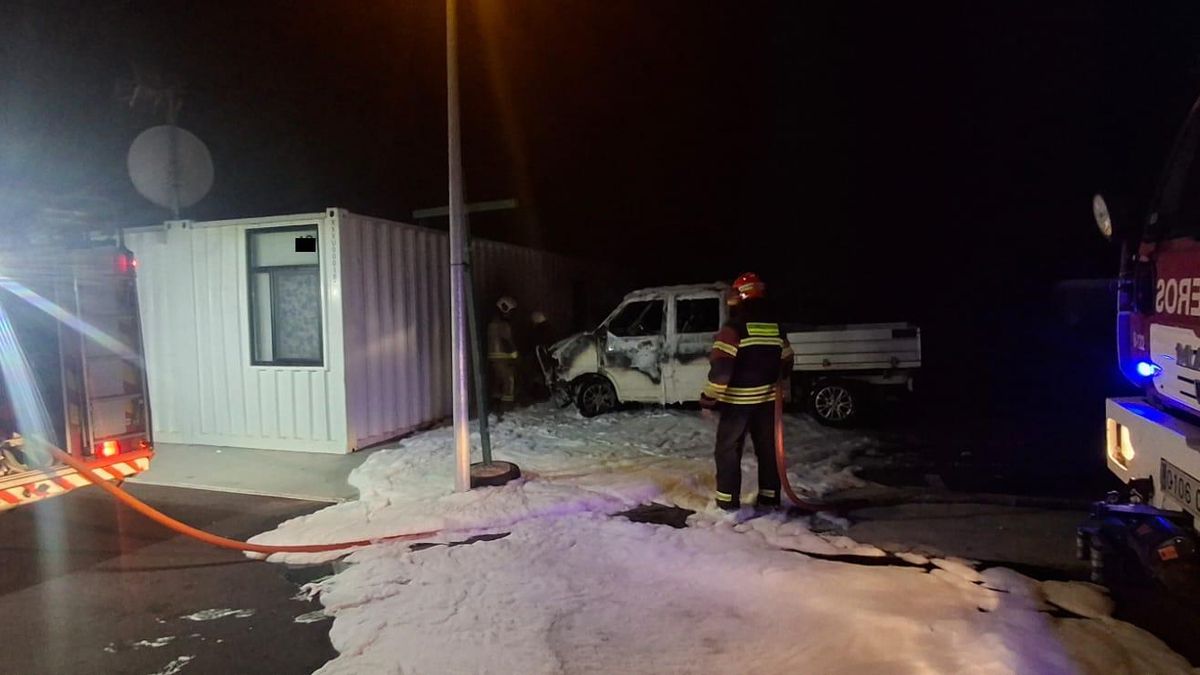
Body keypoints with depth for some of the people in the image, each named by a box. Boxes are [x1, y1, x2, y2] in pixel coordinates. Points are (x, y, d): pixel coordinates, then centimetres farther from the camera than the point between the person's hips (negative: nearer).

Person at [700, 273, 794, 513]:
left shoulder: (734, 328, -16)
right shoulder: (776, 328, 5)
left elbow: (720, 367, -21)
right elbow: (786, 364, 15)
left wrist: (709, 397, -14)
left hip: (737, 401, -6)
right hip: (767, 399, 6)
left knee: (728, 450, 5)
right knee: (768, 448, 14)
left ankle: (728, 499, 7)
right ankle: (769, 497, 21)